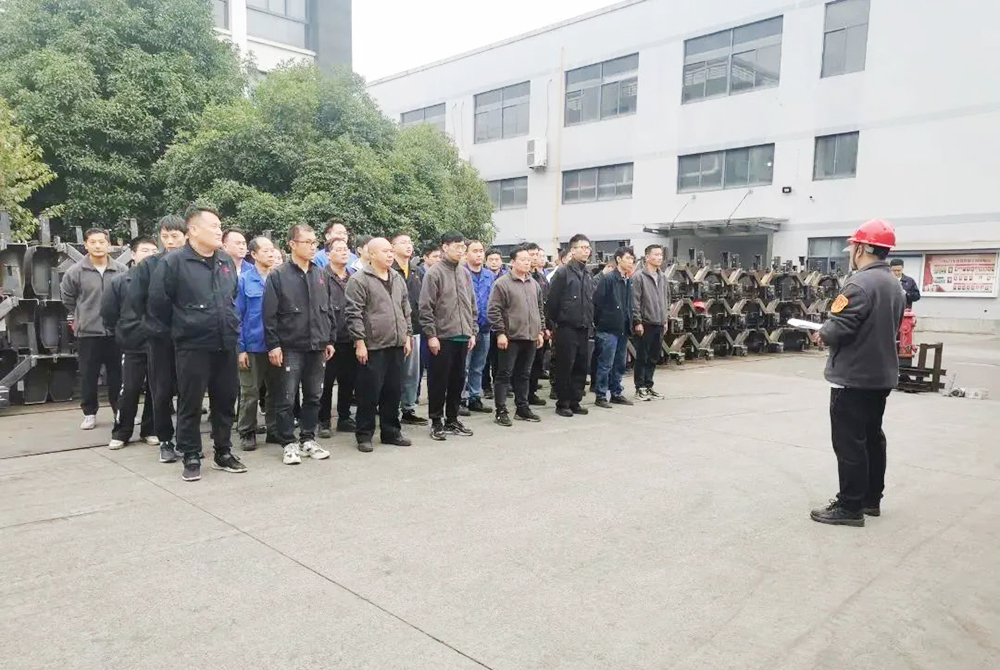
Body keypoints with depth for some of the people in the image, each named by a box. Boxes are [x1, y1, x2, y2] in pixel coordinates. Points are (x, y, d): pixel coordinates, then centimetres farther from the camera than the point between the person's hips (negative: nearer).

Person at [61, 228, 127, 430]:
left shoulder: (121, 270, -4)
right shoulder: (76, 271, -4)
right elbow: (67, 297, 11)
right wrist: (80, 317, 13)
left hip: (116, 331, 1)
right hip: (87, 332, 0)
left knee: (117, 374, 10)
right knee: (88, 375, 7)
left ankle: (119, 410, 23)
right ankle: (89, 413, 20)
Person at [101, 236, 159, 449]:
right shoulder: (120, 280, 2)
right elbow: (108, 311, 8)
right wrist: (122, 332, 8)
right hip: (132, 346, 0)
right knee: (129, 390, 3)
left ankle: (150, 430, 21)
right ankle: (121, 433, 15)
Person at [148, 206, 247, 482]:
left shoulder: (227, 261, 10)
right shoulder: (174, 262, -8)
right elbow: (158, 303, -6)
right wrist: (181, 328, 4)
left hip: (226, 346, 5)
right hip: (192, 347, -5)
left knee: (226, 402, 12)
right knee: (190, 405, 4)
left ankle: (223, 453, 25)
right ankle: (191, 458, 16)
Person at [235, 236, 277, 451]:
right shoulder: (244, 280, -4)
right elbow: (237, 316, -4)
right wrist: (240, 348, -8)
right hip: (252, 345, -3)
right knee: (250, 393, 6)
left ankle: (274, 429, 23)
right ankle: (247, 433, 17)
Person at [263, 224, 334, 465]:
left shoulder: (322, 275, 10)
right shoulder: (278, 276, -5)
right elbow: (269, 314, -8)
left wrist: (330, 340, 13)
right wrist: (273, 345, -12)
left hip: (317, 347, 5)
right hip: (290, 348, -5)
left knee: (313, 397, 11)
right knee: (286, 399, 1)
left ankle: (308, 439, 24)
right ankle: (289, 443, 12)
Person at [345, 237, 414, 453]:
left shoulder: (398, 279, 15)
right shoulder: (359, 280, -8)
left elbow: (406, 309, 20)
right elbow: (354, 314, -12)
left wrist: (407, 335, 14)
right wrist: (360, 342, -15)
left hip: (396, 346, 7)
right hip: (372, 346, -7)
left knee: (393, 391, 13)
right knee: (369, 393, 0)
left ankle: (391, 432, 24)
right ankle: (364, 435, 12)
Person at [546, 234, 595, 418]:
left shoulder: (588, 275, 14)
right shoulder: (563, 273, -9)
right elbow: (552, 301, -9)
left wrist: (590, 321, 14)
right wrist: (554, 322, -4)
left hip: (583, 329, 7)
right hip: (567, 328, -7)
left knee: (581, 367, 9)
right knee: (565, 367, -1)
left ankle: (575, 401, 19)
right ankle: (562, 404, 8)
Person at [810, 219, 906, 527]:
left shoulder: (859, 283, -20)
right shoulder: (895, 286, 12)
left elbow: (838, 328, -25)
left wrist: (822, 334, -4)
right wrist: (831, 332, 15)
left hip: (853, 376, -10)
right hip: (881, 374, 10)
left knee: (849, 442, -3)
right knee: (872, 436, 17)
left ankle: (850, 507, 3)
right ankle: (871, 499, 27)